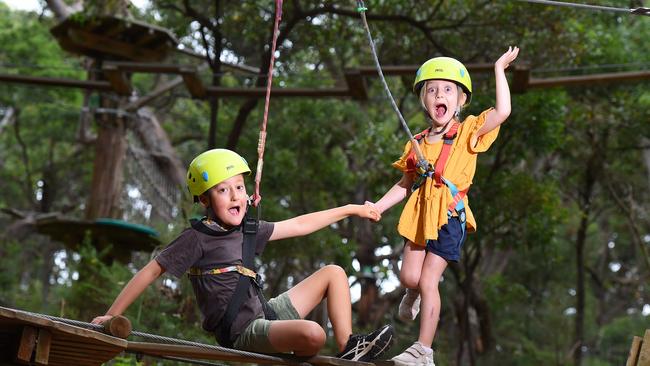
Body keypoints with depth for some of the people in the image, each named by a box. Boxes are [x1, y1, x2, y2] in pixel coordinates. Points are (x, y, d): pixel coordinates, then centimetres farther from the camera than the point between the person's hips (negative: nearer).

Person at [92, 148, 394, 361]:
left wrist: (351, 209, 26)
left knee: (333, 273, 11)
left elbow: (299, 225, 20)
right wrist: (112, 315, -12)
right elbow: (151, 271, -9)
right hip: (242, 334, -9)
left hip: (266, 313, 9)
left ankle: (348, 348, 6)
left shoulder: (248, 230, 11)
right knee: (312, 333, -36)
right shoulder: (197, 238, -11)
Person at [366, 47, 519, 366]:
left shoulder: (468, 133, -2)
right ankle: (414, 295, 37)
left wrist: (499, 69, -13)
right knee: (409, 276, -2)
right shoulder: (418, 143, 11)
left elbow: (502, 112, -18)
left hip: (449, 217, -4)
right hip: (419, 216, 4)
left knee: (428, 280, -7)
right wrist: (377, 207, 10)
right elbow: (405, 184, 19)